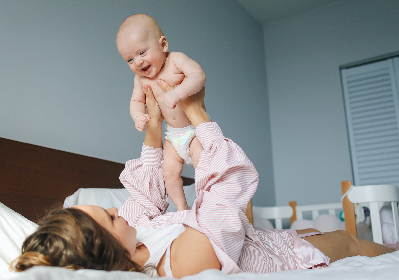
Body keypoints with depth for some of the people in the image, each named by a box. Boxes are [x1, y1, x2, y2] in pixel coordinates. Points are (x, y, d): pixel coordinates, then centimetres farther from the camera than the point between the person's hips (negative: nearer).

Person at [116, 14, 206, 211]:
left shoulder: (176, 60, -16)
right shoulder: (141, 79, -1)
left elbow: (198, 75, -31)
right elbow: (136, 101, 10)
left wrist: (177, 94, -45)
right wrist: (138, 116, -13)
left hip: (195, 129, -5)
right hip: (173, 135, 5)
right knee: (169, 171, -1)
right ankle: (182, 209, 14)